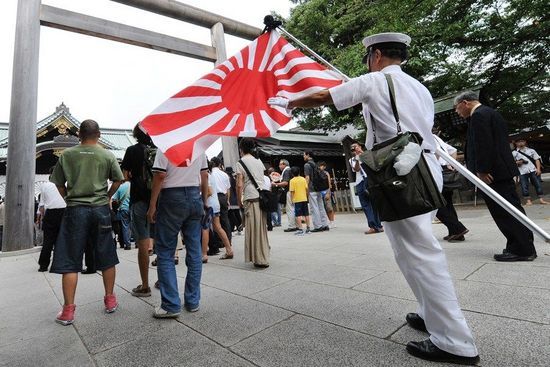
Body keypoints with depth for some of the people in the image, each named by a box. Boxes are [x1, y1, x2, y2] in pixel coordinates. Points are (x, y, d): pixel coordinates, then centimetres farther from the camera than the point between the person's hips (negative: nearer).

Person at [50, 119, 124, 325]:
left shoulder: (67, 155, 3)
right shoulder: (107, 155, 2)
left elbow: (58, 183, 5)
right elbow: (118, 180, 2)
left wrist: (70, 200, 16)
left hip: (75, 210, 0)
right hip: (100, 209, 0)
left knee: (69, 261, 6)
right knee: (106, 258, 10)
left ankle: (68, 310, 10)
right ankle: (110, 300, 19)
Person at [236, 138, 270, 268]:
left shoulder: (241, 162, -2)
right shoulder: (259, 161, 16)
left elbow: (239, 185, -8)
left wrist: (239, 201, 2)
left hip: (251, 198, -6)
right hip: (263, 196, 6)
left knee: (254, 229, 1)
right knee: (262, 228, 14)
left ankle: (260, 259, 5)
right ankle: (264, 256, 24)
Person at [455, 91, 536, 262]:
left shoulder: (479, 115, -11)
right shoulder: (490, 113, 22)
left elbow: (483, 145, -21)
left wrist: (482, 171, -20)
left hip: (492, 173, -11)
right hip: (502, 170, 11)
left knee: (504, 212, -4)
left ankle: (522, 250, 2)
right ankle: (524, 247, 22)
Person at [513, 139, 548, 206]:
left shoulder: (531, 150, 14)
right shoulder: (514, 153, 8)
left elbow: (537, 159, 10)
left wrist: (538, 169, -2)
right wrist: (517, 162, -13)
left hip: (533, 170, 2)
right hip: (522, 172, -2)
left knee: (538, 184, 1)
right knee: (524, 187, -3)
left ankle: (541, 199, 7)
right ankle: (528, 200, 5)